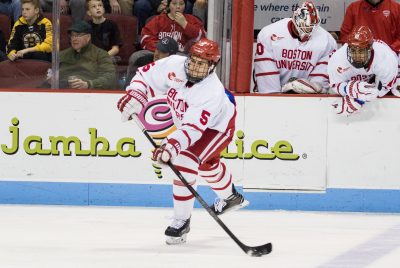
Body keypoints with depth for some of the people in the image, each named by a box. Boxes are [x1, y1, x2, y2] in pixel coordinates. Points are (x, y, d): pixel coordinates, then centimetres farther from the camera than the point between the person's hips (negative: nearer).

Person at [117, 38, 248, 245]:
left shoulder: (211, 92, -41)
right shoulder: (174, 65, -26)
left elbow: (192, 128, -48)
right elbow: (146, 74, -11)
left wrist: (172, 146, -61)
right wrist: (135, 95, -28)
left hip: (217, 128, -8)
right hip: (186, 120, 8)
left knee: (185, 161, -26)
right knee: (206, 163, 29)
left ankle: (182, 221, -17)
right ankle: (230, 197, 59)